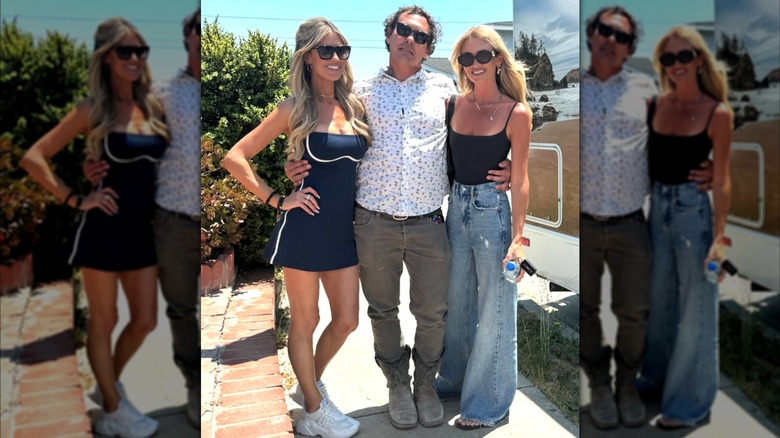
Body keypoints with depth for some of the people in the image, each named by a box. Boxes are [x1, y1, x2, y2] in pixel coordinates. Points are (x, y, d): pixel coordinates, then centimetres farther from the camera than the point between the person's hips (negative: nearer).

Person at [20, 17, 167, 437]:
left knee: (145, 320, 12)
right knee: (104, 322, 8)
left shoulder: (153, 106, 6)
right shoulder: (92, 110, -8)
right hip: (104, 229, -5)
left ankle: (109, 384, 39)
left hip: (141, 229, 5)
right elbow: (32, 158, -7)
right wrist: (75, 199, -11)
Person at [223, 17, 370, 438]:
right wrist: (277, 199, -10)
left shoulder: (354, 107, 8)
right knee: (305, 321, 8)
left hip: (344, 228, 6)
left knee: (346, 321, 12)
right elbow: (234, 158, -7)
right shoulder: (294, 109, -7)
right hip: (306, 227, -5)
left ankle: (309, 384, 38)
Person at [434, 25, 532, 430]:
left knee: (492, 311, 5)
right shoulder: (457, 104, 5)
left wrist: (517, 237, -14)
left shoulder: (516, 113, -8)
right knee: (456, 303, 18)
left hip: (492, 209, -5)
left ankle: (488, 402, 22)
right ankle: (456, 378, 40)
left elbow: (520, 180, -9)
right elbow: (447, 160, 10)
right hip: (457, 206, 5)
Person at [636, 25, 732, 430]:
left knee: (694, 308, 8)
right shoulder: (654, 105, 2)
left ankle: (688, 399, 24)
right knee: (659, 300, 19)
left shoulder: (718, 113, -9)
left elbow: (721, 179, -8)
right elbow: (646, 162, 6)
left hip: (694, 210, -4)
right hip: (658, 207, 4)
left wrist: (718, 236, -11)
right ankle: (658, 373, 42)